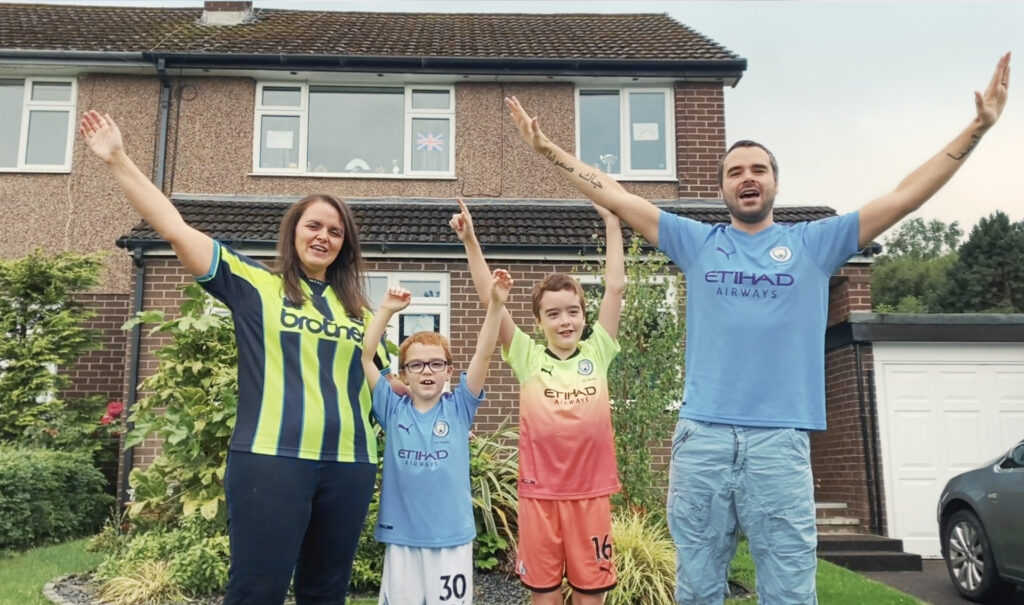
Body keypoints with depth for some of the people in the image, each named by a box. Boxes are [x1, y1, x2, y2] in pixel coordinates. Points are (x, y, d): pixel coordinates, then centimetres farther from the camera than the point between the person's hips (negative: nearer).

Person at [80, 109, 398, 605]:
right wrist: (119, 161, -6)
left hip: (348, 465, 5)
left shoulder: (357, 310, 15)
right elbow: (176, 230, -3)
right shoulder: (255, 284, 3)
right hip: (270, 459, -4)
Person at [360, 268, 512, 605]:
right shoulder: (393, 410, 1)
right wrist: (386, 310, -12)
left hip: (451, 534, -1)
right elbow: (364, 356, -5)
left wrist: (496, 304, -20)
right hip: (401, 534, 1)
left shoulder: (459, 408, 0)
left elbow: (484, 354, -10)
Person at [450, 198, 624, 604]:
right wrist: (471, 243, -12)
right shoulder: (528, 357, 1)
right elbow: (491, 300, -5)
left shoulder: (597, 353, 4)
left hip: (591, 491, 1)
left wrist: (612, 224, 1)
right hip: (539, 492, 0)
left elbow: (615, 288, 1)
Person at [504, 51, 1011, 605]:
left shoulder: (813, 243, 8)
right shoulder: (696, 243, 9)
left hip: (780, 441, 0)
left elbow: (903, 198, 6)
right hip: (701, 437, 1)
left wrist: (977, 128, 2)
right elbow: (616, 198, 8)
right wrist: (547, 149, 7)